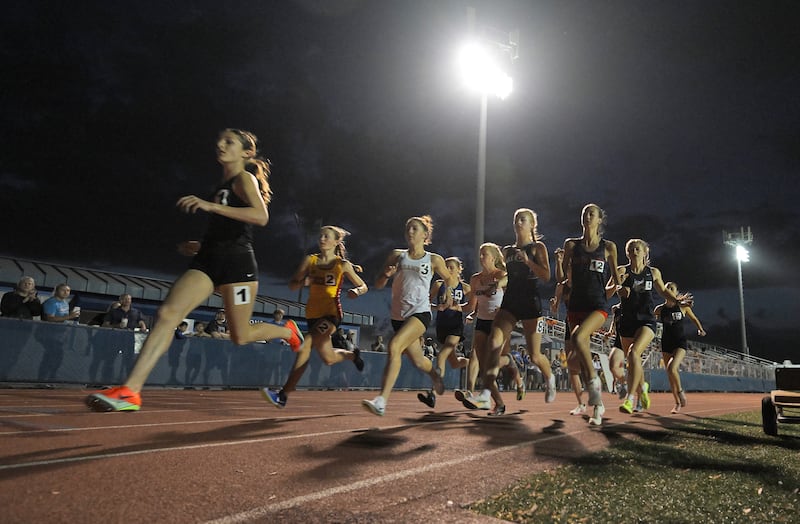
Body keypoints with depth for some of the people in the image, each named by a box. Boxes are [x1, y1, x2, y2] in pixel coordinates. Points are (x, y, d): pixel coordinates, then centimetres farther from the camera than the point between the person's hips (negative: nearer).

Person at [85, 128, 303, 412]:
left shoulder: (245, 178, -2)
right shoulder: (223, 186, 23)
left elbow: (261, 216, -22)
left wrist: (210, 206, -26)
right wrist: (200, 246, 27)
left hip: (237, 262, -7)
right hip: (209, 260, 7)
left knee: (240, 336, 1)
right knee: (167, 314, -12)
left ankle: (288, 330, 30)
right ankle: (130, 391, -16)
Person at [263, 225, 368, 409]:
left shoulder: (343, 264, 1)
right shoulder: (310, 260, 8)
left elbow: (363, 286, 9)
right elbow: (292, 286, 6)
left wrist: (356, 291, -14)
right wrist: (303, 282, -16)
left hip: (331, 313, -5)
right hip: (313, 313, 5)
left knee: (305, 348, -21)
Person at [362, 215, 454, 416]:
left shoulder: (434, 260, 3)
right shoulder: (397, 256, 9)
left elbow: (450, 279, 20)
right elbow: (378, 285, 7)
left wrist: (448, 289, 3)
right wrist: (386, 274, -11)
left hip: (420, 313, -4)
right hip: (398, 315, 4)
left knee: (394, 347, -27)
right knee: (418, 361, 14)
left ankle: (381, 401, -28)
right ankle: (435, 375, 50)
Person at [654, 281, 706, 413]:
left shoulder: (683, 306, -1)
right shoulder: (660, 309, 2)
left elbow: (694, 318, 15)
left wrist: (700, 329, 10)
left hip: (680, 343, -3)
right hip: (666, 344, 3)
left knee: (672, 369, -24)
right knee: (670, 375, 6)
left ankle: (680, 391, 3)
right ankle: (677, 403, 21)